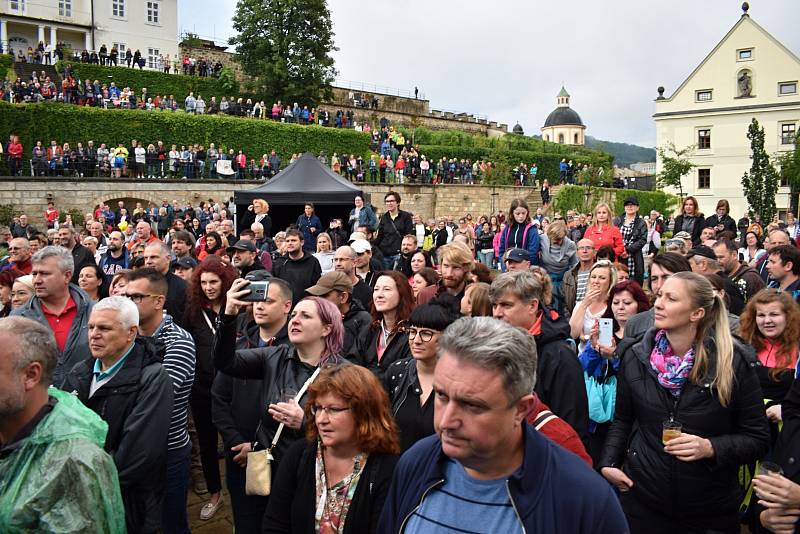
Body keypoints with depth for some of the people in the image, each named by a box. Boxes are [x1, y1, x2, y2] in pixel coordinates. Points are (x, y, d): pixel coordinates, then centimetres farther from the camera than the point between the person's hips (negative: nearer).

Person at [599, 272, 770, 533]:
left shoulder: (733, 363, -11)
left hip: (711, 508, -1)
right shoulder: (635, 357, -3)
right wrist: (608, 463, -2)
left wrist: (710, 448, -22)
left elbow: (757, 439, -6)